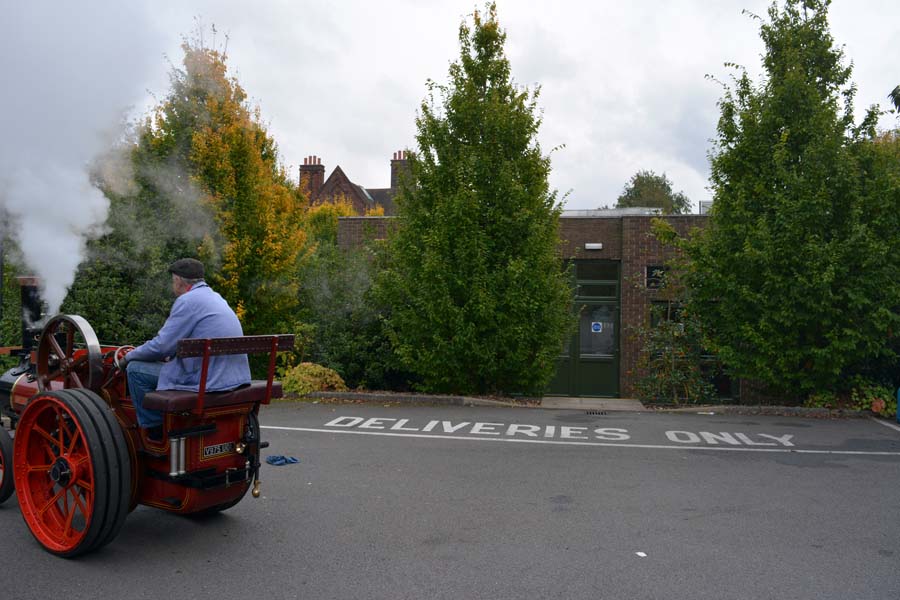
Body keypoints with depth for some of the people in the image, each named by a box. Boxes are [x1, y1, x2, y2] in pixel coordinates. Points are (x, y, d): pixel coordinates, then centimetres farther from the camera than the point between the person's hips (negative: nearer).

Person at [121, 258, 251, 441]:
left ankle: (155, 431, 12)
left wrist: (129, 357, 8)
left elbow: (161, 346, -10)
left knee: (135, 369, 4)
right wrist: (167, 354, 30)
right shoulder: (215, 297, 17)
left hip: (207, 383, -9)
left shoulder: (187, 300, -11)